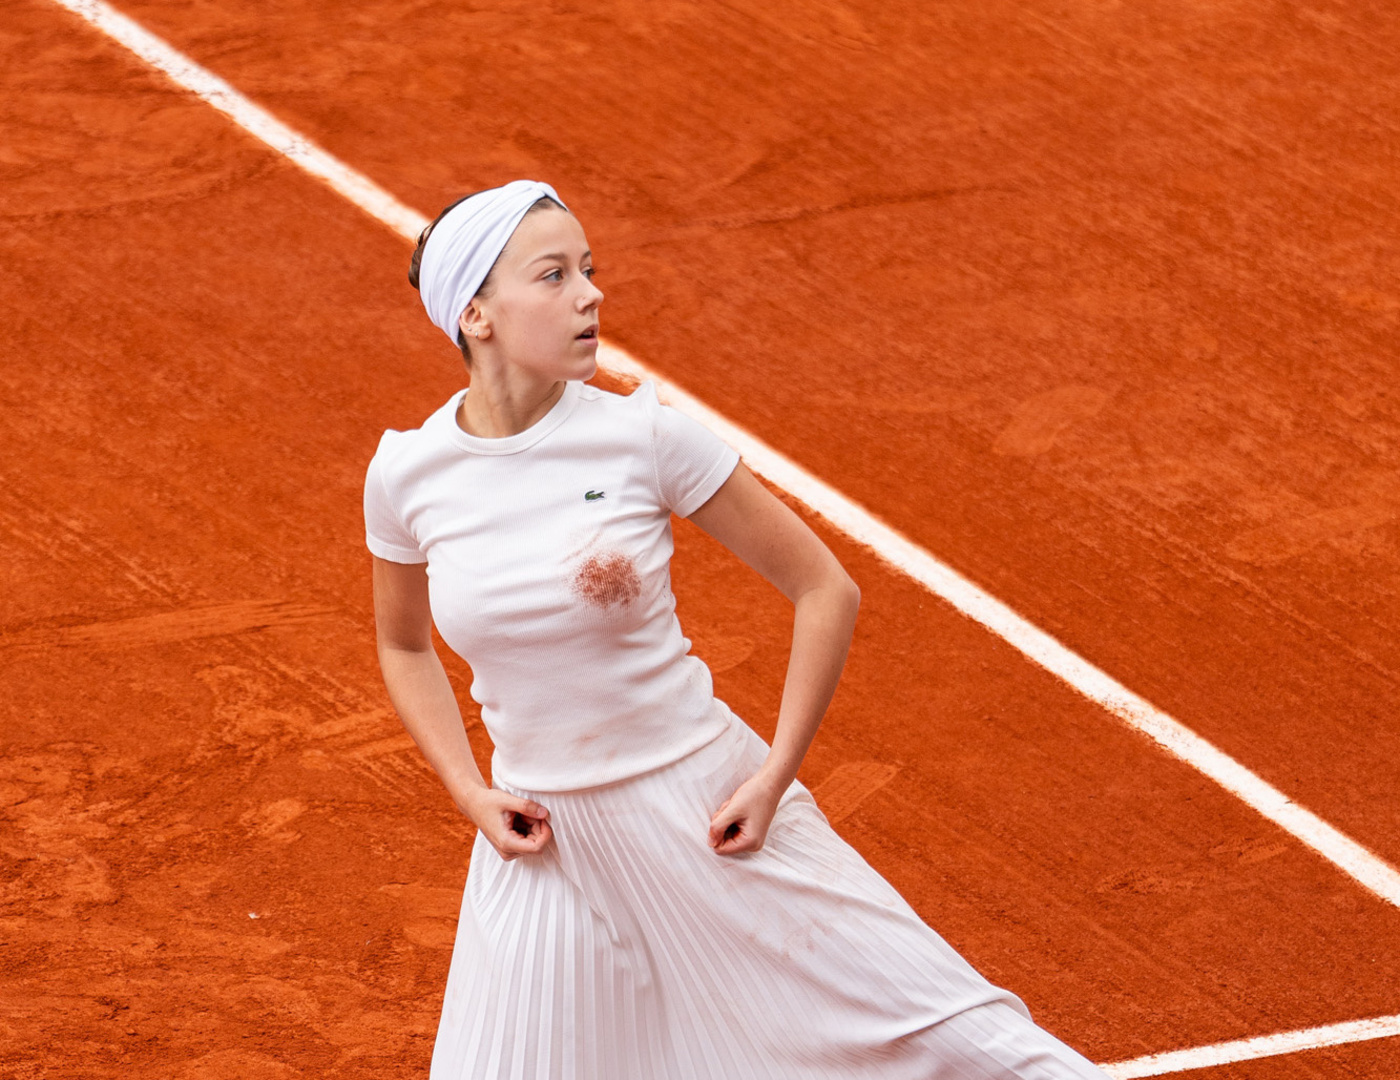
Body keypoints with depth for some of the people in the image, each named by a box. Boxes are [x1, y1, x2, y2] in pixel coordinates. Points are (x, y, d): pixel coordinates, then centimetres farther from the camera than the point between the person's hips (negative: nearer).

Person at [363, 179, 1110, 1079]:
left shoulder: (646, 438, -13)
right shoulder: (405, 477, -6)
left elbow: (826, 592, -5)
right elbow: (405, 648, 14)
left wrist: (774, 776, -9)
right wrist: (471, 795, 1)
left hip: (706, 809, -2)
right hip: (545, 838, 2)